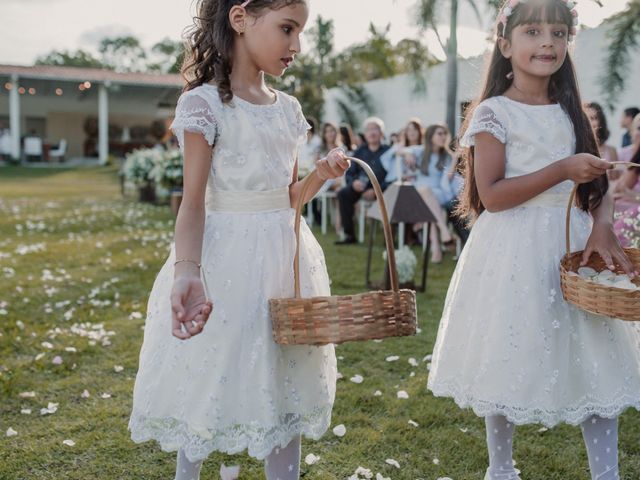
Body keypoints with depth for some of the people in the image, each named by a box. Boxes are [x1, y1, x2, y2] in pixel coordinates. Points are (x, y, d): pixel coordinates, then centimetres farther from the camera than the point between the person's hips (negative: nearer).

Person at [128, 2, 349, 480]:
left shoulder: (289, 109, 8)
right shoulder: (205, 103, -10)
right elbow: (194, 203, -14)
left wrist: (322, 174, -4)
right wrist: (187, 271, -29)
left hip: (285, 258, 6)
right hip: (229, 263, -5)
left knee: (285, 389, 12)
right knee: (208, 388, 8)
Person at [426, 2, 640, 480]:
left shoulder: (571, 113, 10)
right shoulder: (495, 113, -7)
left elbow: (599, 185, 10)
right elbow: (491, 195, -14)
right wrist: (562, 171, -20)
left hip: (573, 246, 5)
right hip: (515, 251, -5)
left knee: (595, 360, 4)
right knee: (511, 360, 6)